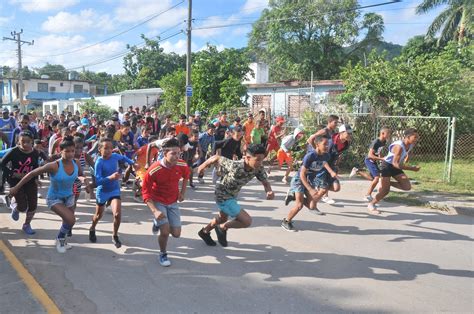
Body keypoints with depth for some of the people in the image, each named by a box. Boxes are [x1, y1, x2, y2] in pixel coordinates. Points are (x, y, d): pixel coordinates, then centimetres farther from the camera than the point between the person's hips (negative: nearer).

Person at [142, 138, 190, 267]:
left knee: (176, 233, 2)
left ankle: (158, 223, 33)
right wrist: (155, 211, -29)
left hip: (173, 202, 4)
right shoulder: (153, 170, -27)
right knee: (165, 231, -15)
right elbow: (145, 192, -19)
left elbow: (186, 176, 10)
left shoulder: (182, 165, -16)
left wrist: (183, 192, 9)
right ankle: (163, 254, 15)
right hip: (158, 202, -4)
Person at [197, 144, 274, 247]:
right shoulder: (235, 166, -39)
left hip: (233, 195, 7)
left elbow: (265, 182, -11)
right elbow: (217, 158, -27)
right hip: (223, 196, -7)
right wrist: (203, 166, -9)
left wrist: (269, 191, -34)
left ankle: (204, 232, 57)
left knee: (222, 218, 31)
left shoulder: (258, 169, -22)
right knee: (247, 221, -12)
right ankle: (222, 228, 13)